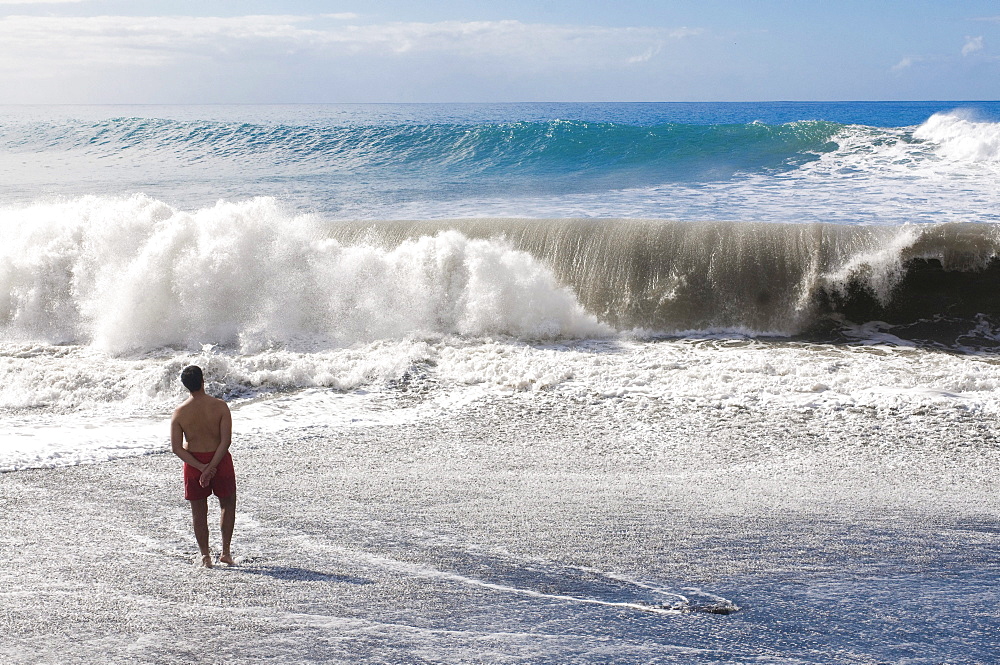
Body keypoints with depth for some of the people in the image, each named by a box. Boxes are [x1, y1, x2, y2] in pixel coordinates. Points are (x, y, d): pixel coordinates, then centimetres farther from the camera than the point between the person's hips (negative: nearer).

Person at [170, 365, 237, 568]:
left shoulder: (179, 413, -8)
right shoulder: (220, 406, -13)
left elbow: (177, 448, -11)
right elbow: (226, 441, -18)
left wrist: (201, 467, -12)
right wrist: (211, 468, -17)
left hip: (194, 463, 1)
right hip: (219, 460, -1)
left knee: (199, 511, 13)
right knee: (228, 504, 18)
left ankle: (205, 555, 14)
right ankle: (226, 552, 15)